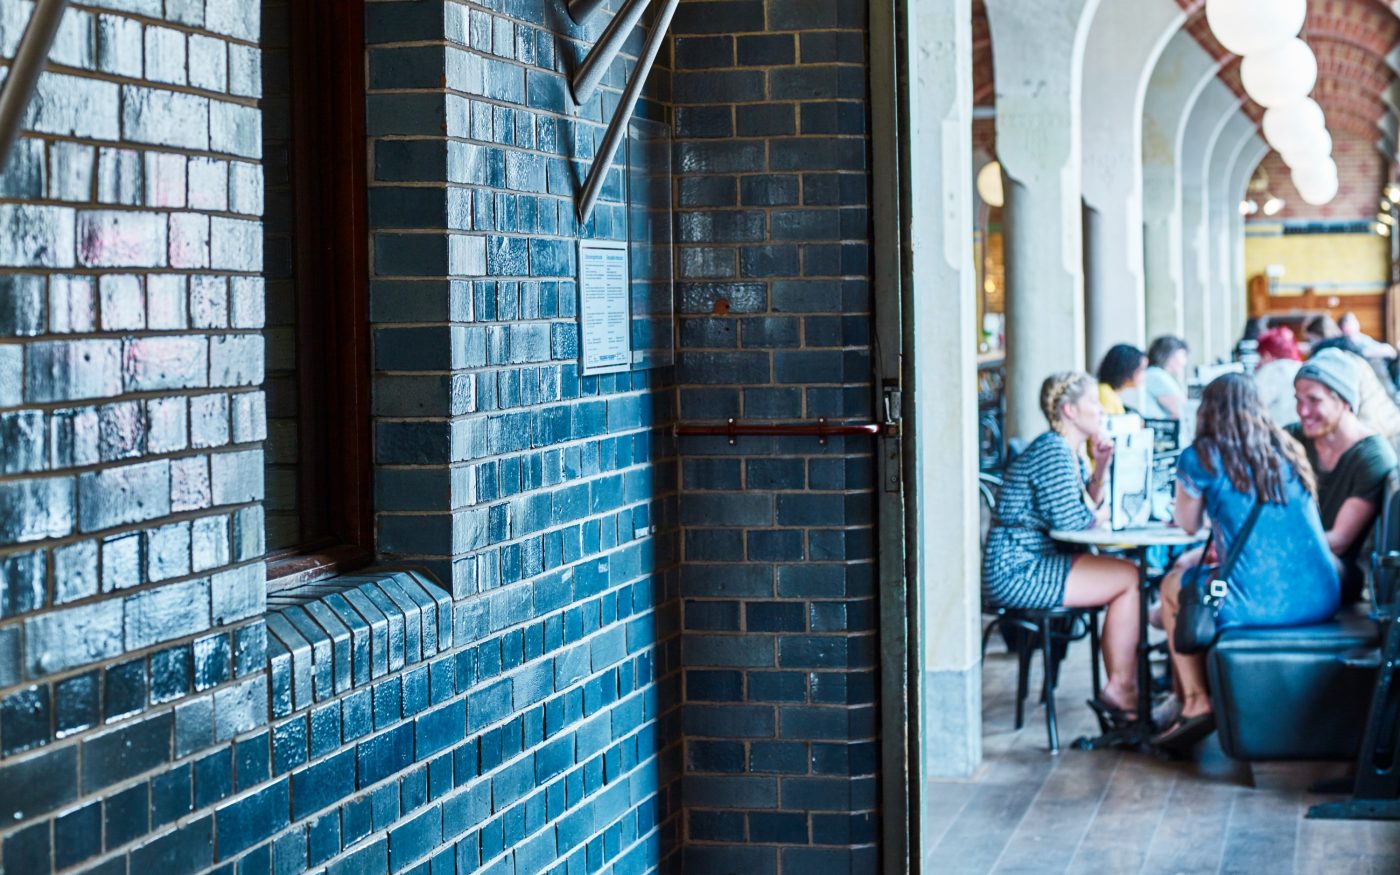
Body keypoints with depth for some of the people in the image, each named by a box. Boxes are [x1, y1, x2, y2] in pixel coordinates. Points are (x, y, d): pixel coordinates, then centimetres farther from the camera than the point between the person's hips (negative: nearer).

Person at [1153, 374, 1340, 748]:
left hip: (1256, 604, -6)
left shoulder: (1200, 458, 0)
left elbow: (1188, 524, 17)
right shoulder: (1289, 451, 15)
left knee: (1172, 584, 26)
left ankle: (1196, 703, 23)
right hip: (1322, 602, 6)